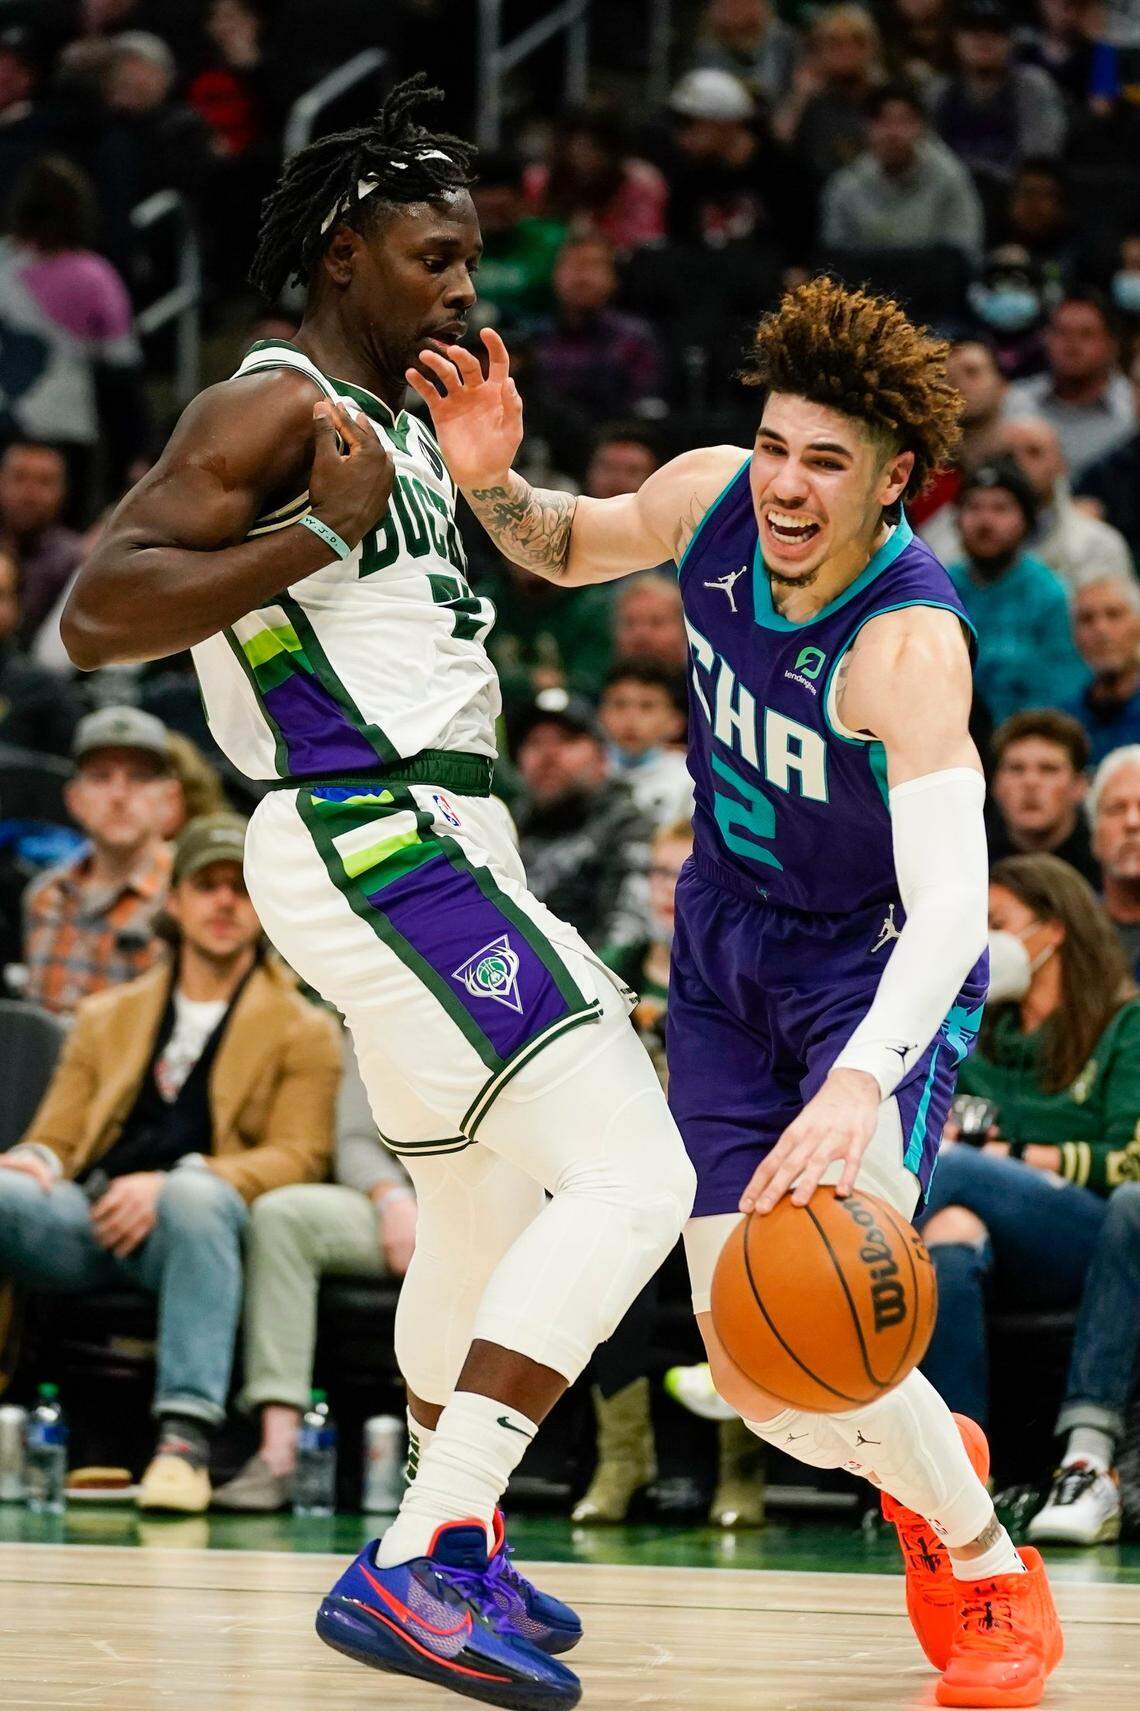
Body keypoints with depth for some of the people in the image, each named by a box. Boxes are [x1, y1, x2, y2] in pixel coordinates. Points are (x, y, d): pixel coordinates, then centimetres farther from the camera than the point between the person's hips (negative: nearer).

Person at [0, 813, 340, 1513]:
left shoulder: (303, 1030, 16)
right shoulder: (108, 1018, 29)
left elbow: (299, 1155, 2)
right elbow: (56, 1135, 25)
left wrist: (170, 1184, -14)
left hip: (197, 1217, -3)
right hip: (88, 1216, 3)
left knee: (193, 1198, -40)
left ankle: (186, 1436, -47)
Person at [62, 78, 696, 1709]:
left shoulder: (401, 422, 19)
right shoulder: (276, 407, -11)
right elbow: (96, 609, -21)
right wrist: (324, 531, -25)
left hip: (435, 843, 11)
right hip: (373, 845, -11)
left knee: (482, 1210, 24)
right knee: (630, 1173, -20)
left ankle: (456, 1545, 43)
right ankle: (416, 1569, -25)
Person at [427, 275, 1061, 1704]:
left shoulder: (908, 640, -32)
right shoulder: (710, 499, -14)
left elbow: (949, 902, -42)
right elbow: (566, 548, 10)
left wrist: (857, 1086, -57)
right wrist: (490, 480, -13)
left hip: (880, 971, -6)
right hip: (728, 948, 6)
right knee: (750, 1380, 3)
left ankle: (994, 1580, 2)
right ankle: (922, 1472, 38)